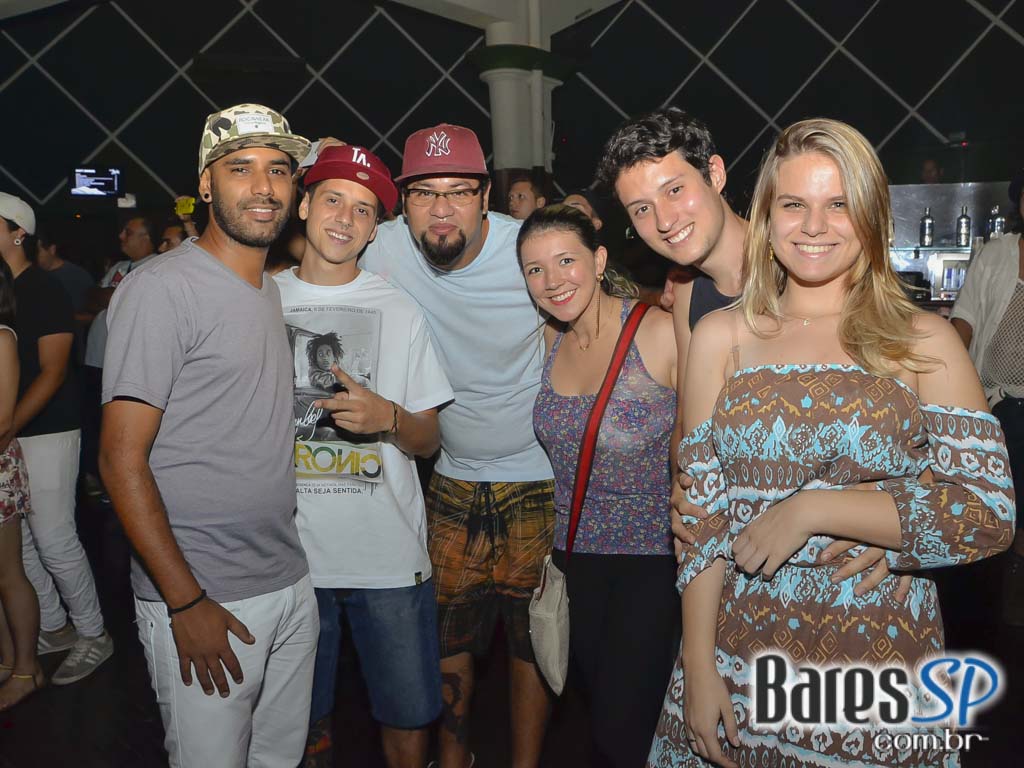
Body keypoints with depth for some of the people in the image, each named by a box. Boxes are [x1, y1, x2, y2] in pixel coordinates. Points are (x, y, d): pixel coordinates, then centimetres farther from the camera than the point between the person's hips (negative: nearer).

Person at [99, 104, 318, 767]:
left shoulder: (275, 289, 11)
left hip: (292, 584, 7)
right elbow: (122, 459, -16)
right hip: (199, 599, -7)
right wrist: (186, 601, -16)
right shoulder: (162, 289, -14)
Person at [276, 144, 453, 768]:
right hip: (290, 552, 1)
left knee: (409, 716, 6)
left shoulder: (400, 310, 3)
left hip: (390, 553, 0)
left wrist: (387, 418, -18)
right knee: (302, 718, 14)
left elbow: (428, 440, 4)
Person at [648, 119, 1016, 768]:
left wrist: (812, 508, -17)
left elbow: (992, 512, -9)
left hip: (883, 664, -1)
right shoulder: (721, 337, 0)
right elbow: (703, 512, 0)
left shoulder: (925, 341, -3)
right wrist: (698, 665, -3)